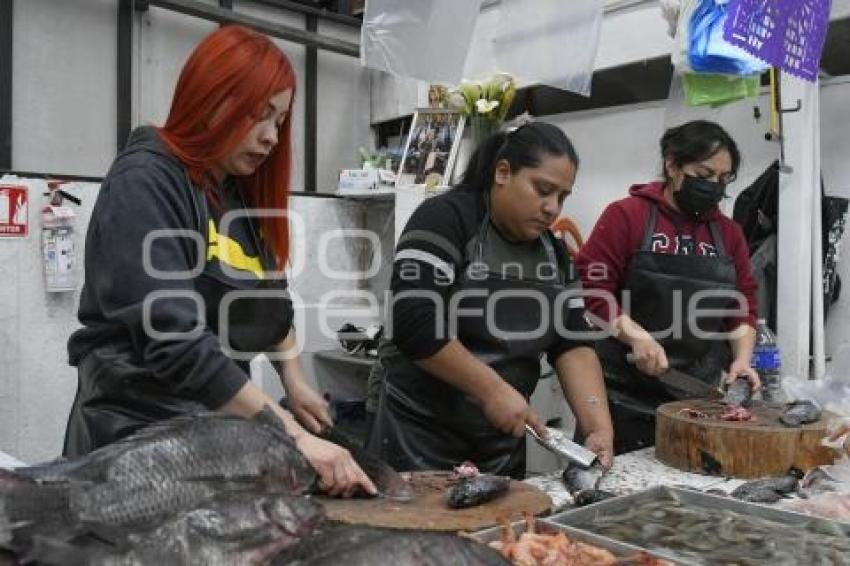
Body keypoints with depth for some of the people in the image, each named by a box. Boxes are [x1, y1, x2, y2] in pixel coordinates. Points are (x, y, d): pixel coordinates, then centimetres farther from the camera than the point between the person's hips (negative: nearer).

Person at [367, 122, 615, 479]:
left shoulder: (553, 252, 6)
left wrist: (599, 427, -12)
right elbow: (413, 323, -23)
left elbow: (572, 345, 1)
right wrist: (492, 390, -22)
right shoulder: (444, 220, -14)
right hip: (419, 435, -6)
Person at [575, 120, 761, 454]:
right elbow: (589, 288, -11)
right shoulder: (626, 215, -5)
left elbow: (742, 306, 12)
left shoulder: (729, 232, 12)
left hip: (703, 395, 5)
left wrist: (742, 358, -4)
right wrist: (636, 336, -21)